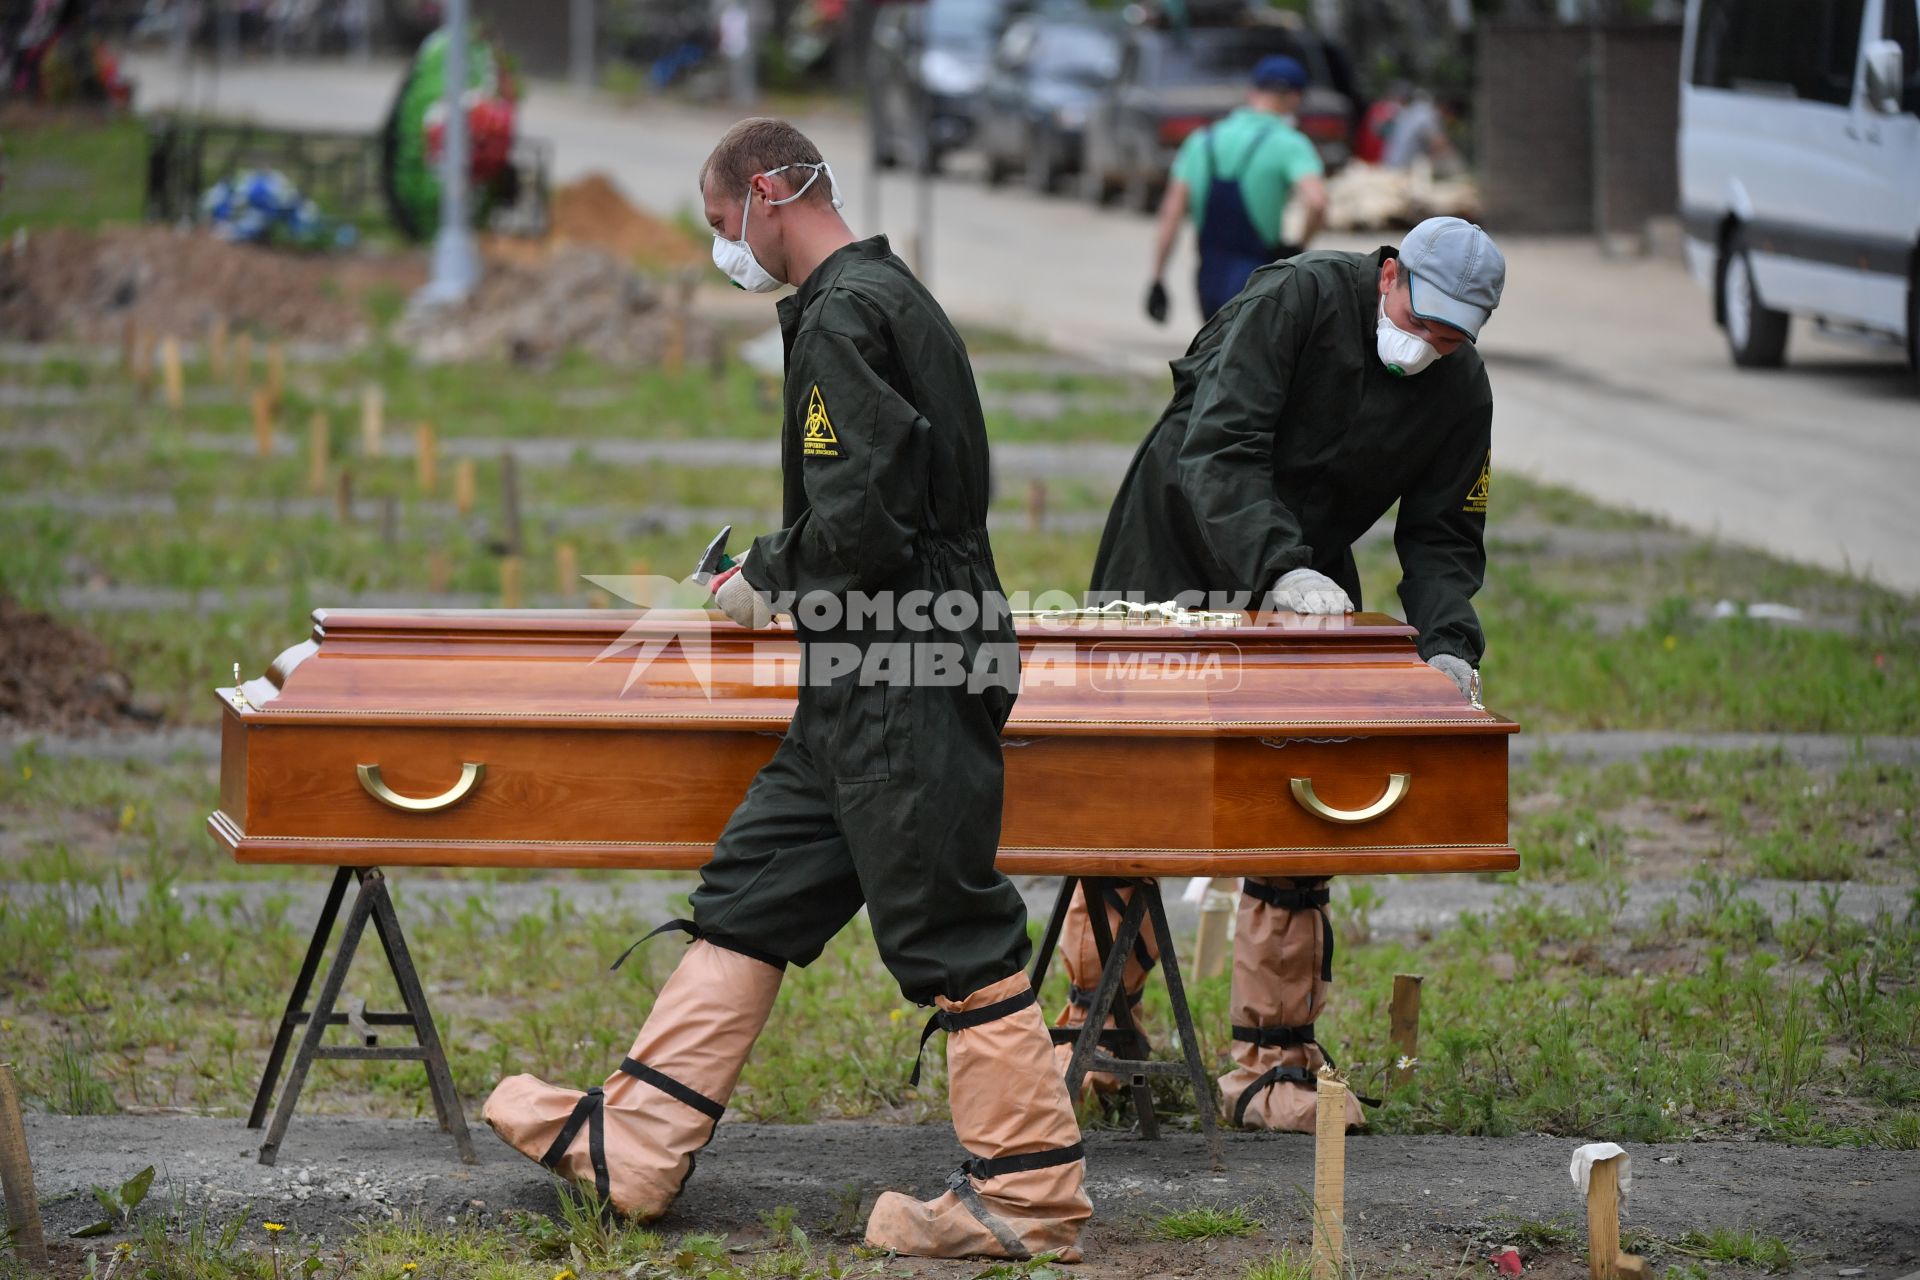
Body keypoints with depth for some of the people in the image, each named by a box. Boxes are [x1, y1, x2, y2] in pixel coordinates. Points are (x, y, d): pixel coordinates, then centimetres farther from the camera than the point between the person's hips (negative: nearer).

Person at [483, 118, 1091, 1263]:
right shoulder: (893, 296, 16)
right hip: (872, 683, 11)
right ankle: (629, 1150, 15)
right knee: (749, 897, 12)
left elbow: (860, 524, -22)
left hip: (903, 680, -11)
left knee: (952, 934, -5)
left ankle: (1033, 1198, 1)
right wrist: (773, 572, 18)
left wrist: (771, 583, -5)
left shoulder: (844, 314, -16)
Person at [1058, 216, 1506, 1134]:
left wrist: (1449, 646, -19)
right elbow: (1217, 451, -29)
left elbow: (1443, 538, 1)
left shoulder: (1460, 392, -5)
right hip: (1172, 557, -4)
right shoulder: (1296, 299, -21)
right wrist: (1281, 570, -42)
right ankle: (1095, 1029, 13)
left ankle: (1272, 1064, 1)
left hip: (1308, 587, 4)